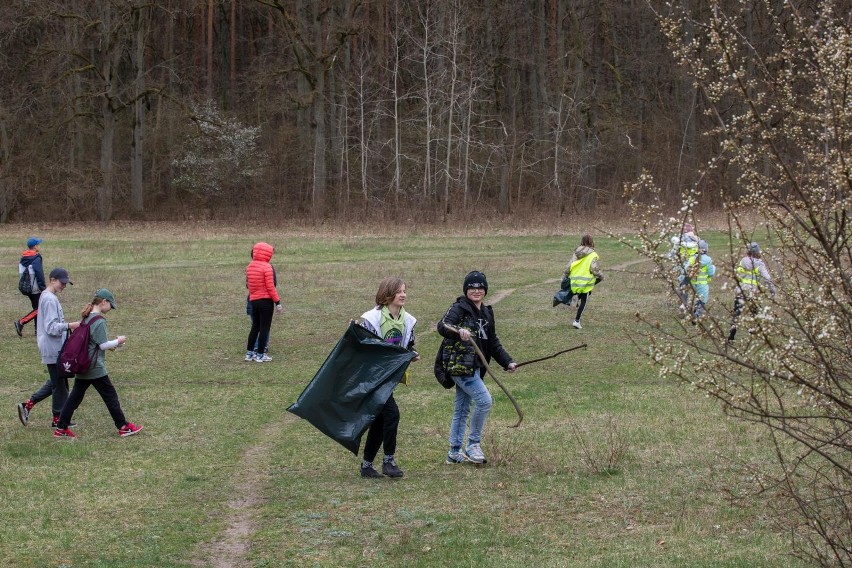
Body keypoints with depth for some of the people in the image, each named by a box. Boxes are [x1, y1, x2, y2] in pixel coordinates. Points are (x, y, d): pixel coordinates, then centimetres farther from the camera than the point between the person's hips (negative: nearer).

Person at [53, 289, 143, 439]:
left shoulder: (86, 318, 11)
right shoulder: (99, 321, -16)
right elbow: (103, 345, -16)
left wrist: (110, 345, 15)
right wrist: (117, 341, -1)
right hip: (95, 367, -8)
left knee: (75, 396, 9)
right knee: (110, 396, 2)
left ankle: (61, 428, 9)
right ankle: (123, 427, 8)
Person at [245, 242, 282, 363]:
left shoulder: (249, 267, 5)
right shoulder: (267, 267, -15)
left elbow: (248, 284, 10)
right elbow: (271, 287, -15)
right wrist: (277, 302, -10)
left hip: (253, 300, 6)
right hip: (266, 300, -6)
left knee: (255, 327, 17)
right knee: (264, 328, 1)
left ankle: (249, 352, 19)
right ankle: (260, 354, 2)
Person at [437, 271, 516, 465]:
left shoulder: (486, 313, 15)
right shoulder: (459, 308, -10)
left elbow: (493, 342, 22)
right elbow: (442, 326, -28)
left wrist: (507, 362, 14)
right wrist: (458, 330, -47)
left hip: (474, 367, 9)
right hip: (459, 364, -9)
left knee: (462, 410, 13)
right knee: (484, 400, -16)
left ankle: (454, 452, 19)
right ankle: (473, 445, -6)